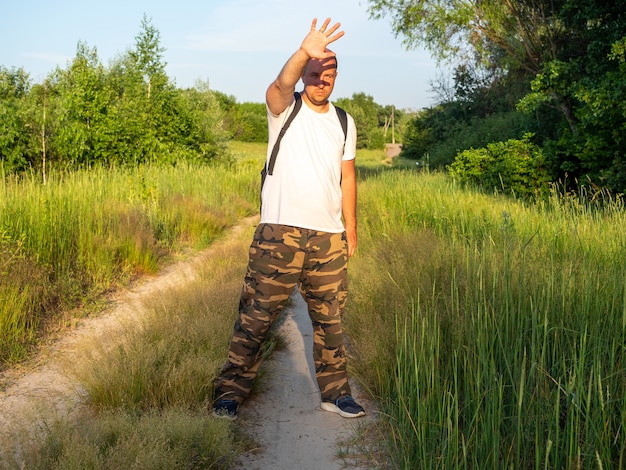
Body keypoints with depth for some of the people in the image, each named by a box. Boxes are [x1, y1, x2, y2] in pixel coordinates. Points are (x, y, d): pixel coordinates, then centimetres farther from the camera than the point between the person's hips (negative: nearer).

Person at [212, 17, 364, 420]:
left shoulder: (345, 122, 14)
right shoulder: (286, 108, 0)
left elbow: (347, 177, 15)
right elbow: (281, 86, -24)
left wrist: (351, 227, 9)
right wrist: (305, 52, -44)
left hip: (330, 237, 4)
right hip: (280, 234, -4)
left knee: (330, 318, 12)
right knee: (256, 316, -2)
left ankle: (335, 391, 24)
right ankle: (230, 391, 8)